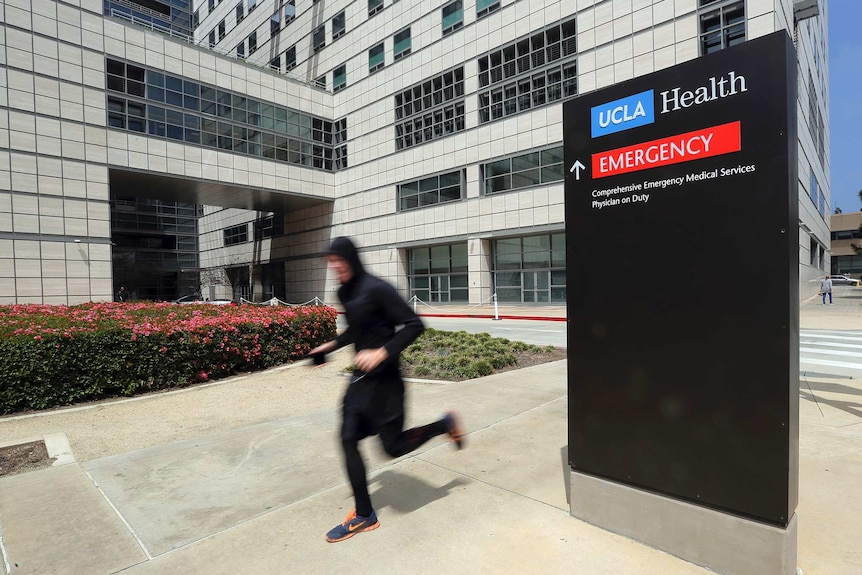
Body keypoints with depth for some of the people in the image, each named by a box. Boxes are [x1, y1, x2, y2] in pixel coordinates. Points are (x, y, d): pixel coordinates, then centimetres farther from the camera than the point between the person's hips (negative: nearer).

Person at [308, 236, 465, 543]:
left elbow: (414, 325, -20)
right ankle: (364, 515, 22)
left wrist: (382, 353, -27)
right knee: (349, 440, 6)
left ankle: (446, 423, 27)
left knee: (394, 446, 3)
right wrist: (332, 345, 17)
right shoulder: (345, 293, 7)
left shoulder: (376, 289, -19)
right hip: (361, 377, 8)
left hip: (383, 379, -8)